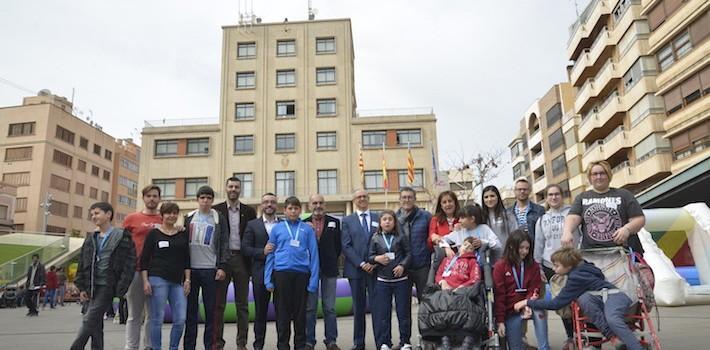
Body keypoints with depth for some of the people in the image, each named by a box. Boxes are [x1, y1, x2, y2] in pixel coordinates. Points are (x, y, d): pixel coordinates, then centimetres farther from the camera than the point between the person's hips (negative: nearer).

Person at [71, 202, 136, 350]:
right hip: (91, 286, 6)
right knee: (96, 324, 8)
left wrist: (120, 288, -14)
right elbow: (82, 264, 15)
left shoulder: (122, 237, -5)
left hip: (107, 286, -6)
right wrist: (82, 287, 6)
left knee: (90, 320, -11)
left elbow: (129, 264, -9)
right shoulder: (90, 239, 14)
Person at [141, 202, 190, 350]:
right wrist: (145, 281, -6)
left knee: (180, 319, -2)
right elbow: (144, 259, 2)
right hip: (158, 279, -3)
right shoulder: (154, 233, 4)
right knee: (157, 319, -1)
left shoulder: (183, 234, 12)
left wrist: (187, 280, 6)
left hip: (177, 281, 3)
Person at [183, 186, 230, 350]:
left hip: (210, 269, -2)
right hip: (190, 268, 2)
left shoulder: (219, 219, 4)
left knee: (211, 310, 1)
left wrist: (222, 267, -8)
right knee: (190, 309, 6)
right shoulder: (189, 218, 11)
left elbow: (224, 244, 0)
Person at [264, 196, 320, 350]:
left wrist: (314, 280, -5)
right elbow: (270, 254, 7)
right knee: (282, 312, 6)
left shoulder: (307, 229, 5)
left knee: (300, 311, 8)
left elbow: (313, 255, 2)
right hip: (281, 273, 0)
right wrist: (268, 279, 0)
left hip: (302, 273, 0)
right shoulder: (277, 228, 8)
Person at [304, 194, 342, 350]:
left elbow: (338, 245, 6)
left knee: (329, 308, 5)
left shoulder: (334, 222, 6)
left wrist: (332, 260, 2)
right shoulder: (303, 224, 3)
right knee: (309, 307, 5)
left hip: (329, 269, 1)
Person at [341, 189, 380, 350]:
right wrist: (361, 263, -10)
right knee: (358, 307, 7)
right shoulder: (347, 220, 7)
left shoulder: (378, 219, 10)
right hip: (355, 269, 0)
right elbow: (346, 246, -1)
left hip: (375, 268, 0)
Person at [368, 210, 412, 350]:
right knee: (382, 312, 3)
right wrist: (377, 258, -14)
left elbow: (408, 254, 0)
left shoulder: (401, 237, 2)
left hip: (401, 279, -1)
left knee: (403, 311, 5)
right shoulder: (375, 238, 5)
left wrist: (402, 265, -15)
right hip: (382, 280, 1)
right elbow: (370, 257, 6)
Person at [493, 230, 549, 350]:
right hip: (511, 313, -1)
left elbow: (534, 290, -2)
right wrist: (500, 321, -12)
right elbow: (499, 295, -7)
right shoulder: (500, 266, -5)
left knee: (538, 312, -33)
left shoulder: (534, 266, 2)